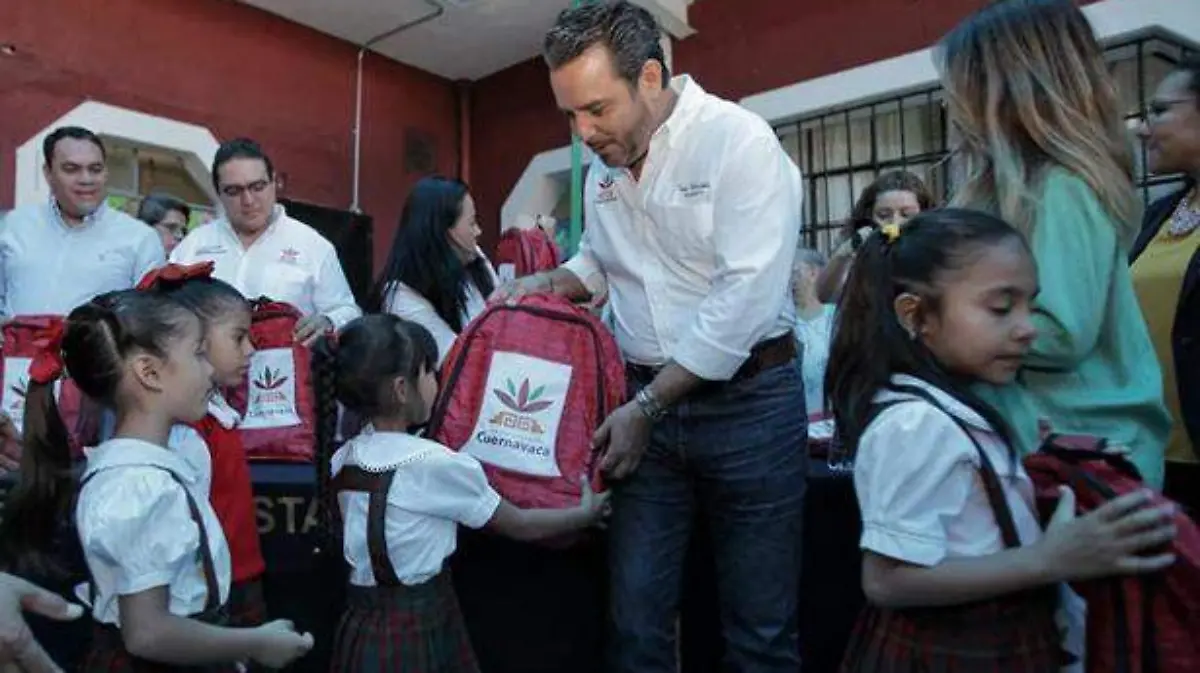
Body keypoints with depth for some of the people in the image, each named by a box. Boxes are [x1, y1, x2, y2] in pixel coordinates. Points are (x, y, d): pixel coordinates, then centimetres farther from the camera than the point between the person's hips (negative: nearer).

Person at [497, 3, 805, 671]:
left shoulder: (739, 140, -13)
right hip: (644, 401, 5)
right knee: (636, 617, 9)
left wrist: (645, 406, -16)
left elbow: (745, 297, -19)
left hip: (748, 401, -5)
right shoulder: (603, 166, 8)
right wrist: (548, 283, 1)